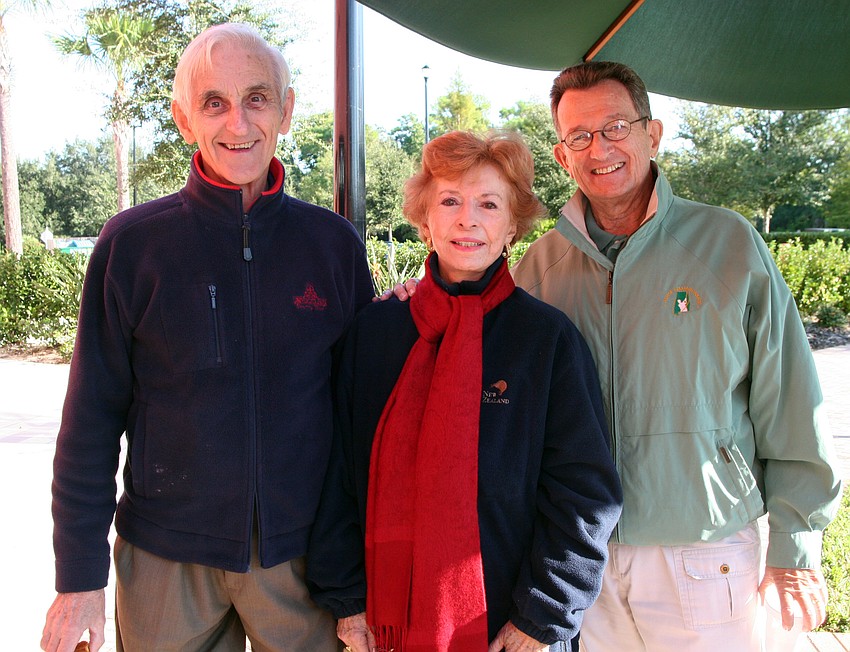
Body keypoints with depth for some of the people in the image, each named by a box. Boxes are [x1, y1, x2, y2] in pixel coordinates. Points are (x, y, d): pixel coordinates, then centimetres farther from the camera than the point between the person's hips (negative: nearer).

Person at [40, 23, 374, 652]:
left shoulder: (334, 242, -4)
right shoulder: (133, 243, -7)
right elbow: (93, 417, -3)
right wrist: (80, 577, -2)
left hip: (301, 552, 1)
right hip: (168, 554, 0)